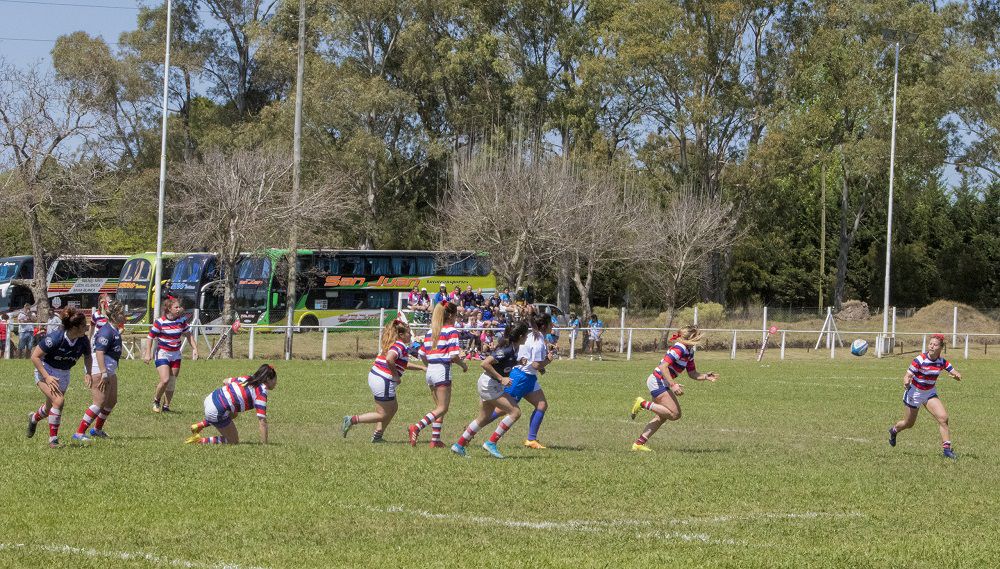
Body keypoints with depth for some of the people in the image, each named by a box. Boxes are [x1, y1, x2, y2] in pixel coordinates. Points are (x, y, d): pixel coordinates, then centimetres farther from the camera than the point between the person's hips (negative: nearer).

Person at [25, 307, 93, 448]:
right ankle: (53, 439, -12)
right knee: (59, 400, -24)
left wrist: (87, 373, -9)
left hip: (63, 375, 6)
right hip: (46, 371, -6)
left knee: (50, 407, 15)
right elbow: (35, 356, -22)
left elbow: (88, 357, 8)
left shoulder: (83, 341, -15)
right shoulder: (55, 338, -30)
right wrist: (47, 377, -26)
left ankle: (34, 418, 50)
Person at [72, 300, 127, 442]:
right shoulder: (107, 331, -19)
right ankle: (79, 433, -10)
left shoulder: (115, 331, 12)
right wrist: (104, 374, -28)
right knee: (99, 402, -12)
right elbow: (99, 352, -26)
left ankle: (97, 429, 30)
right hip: (99, 371, -11)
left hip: (110, 371, 11)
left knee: (112, 401, 15)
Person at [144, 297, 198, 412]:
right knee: (165, 380, -18)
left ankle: (166, 406, 17)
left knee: (172, 383, 6)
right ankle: (156, 401, 6)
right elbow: (151, 337, -8)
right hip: (162, 354, -5)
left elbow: (188, 334, 12)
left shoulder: (182, 320, -1)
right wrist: (148, 353, -9)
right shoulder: (160, 322, -15)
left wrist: (194, 348, 4)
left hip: (176, 354, 5)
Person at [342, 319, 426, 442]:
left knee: (393, 408, 21)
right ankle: (352, 420, -3)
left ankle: (377, 436, 23)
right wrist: (396, 376, -19)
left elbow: (403, 364, 32)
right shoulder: (400, 345, -14)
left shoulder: (393, 344, 17)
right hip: (384, 382, -10)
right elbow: (389, 359, -33)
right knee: (383, 415, 3)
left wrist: (421, 367, 32)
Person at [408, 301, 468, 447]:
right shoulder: (451, 331, -9)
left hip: (430, 370, 8)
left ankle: (435, 439, 12)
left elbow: (422, 354, 12)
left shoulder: (430, 331, 11)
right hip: (443, 371, -8)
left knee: (439, 407, 16)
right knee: (442, 408, -4)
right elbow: (454, 355, -17)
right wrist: (463, 365, 0)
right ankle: (416, 427, -20)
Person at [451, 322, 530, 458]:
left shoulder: (514, 348, 4)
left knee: (484, 418, 17)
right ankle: (491, 443, -7)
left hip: (487, 385, 10)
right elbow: (484, 364, -27)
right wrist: (501, 378, -24)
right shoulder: (506, 350, -24)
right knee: (515, 412, -11)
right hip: (489, 384, -10)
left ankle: (459, 445, 24)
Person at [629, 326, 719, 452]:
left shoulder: (689, 352, 12)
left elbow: (692, 374, 18)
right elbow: (663, 367, -25)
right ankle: (643, 404, -8)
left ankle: (639, 443, 13)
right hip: (658, 381, -11)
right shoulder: (679, 348, -19)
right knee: (675, 414, -13)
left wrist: (706, 377, 1)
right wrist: (673, 385, -29)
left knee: (662, 417, 13)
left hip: (660, 383, 11)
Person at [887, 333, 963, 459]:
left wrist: (957, 376, -32)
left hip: (930, 393, 4)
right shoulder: (919, 360, -22)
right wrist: (906, 382, -46)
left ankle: (947, 448, -9)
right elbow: (907, 376, -22)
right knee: (909, 423, 9)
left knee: (943, 418, -15)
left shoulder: (942, 362, -8)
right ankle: (894, 430, 44)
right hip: (915, 392, -4)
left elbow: (957, 375, -7)